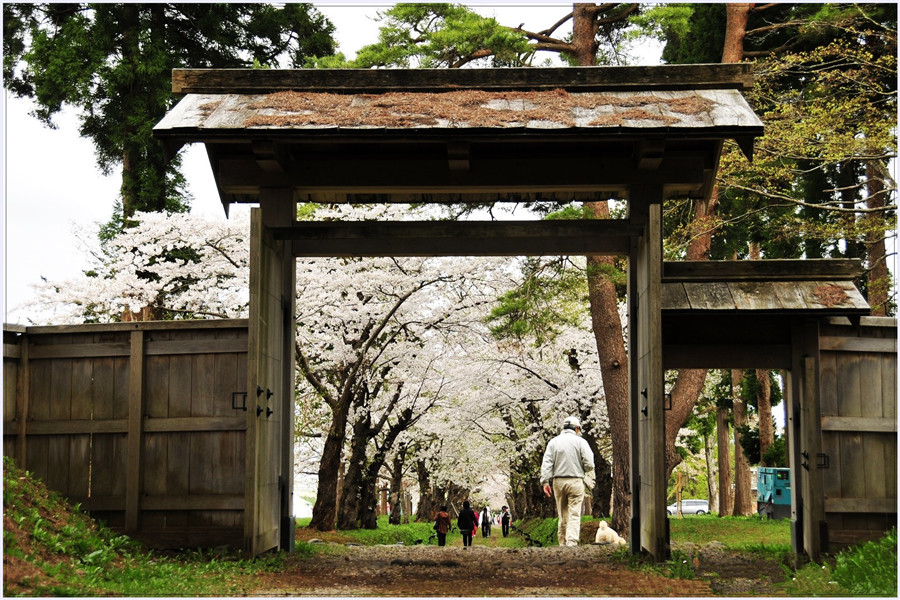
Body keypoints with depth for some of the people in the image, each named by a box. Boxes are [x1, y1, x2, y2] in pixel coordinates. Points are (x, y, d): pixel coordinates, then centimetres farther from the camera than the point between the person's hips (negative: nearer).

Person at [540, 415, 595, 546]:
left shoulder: (553, 442, 7)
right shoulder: (580, 442, -2)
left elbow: (546, 463, -1)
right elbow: (589, 465, -6)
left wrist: (545, 482, -2)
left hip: (558, 481, 3)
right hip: (575, 481, -3)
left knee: (562, 515, 12)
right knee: (574, 515, -3)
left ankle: (562, 544, 15)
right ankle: (572, 543, -14)